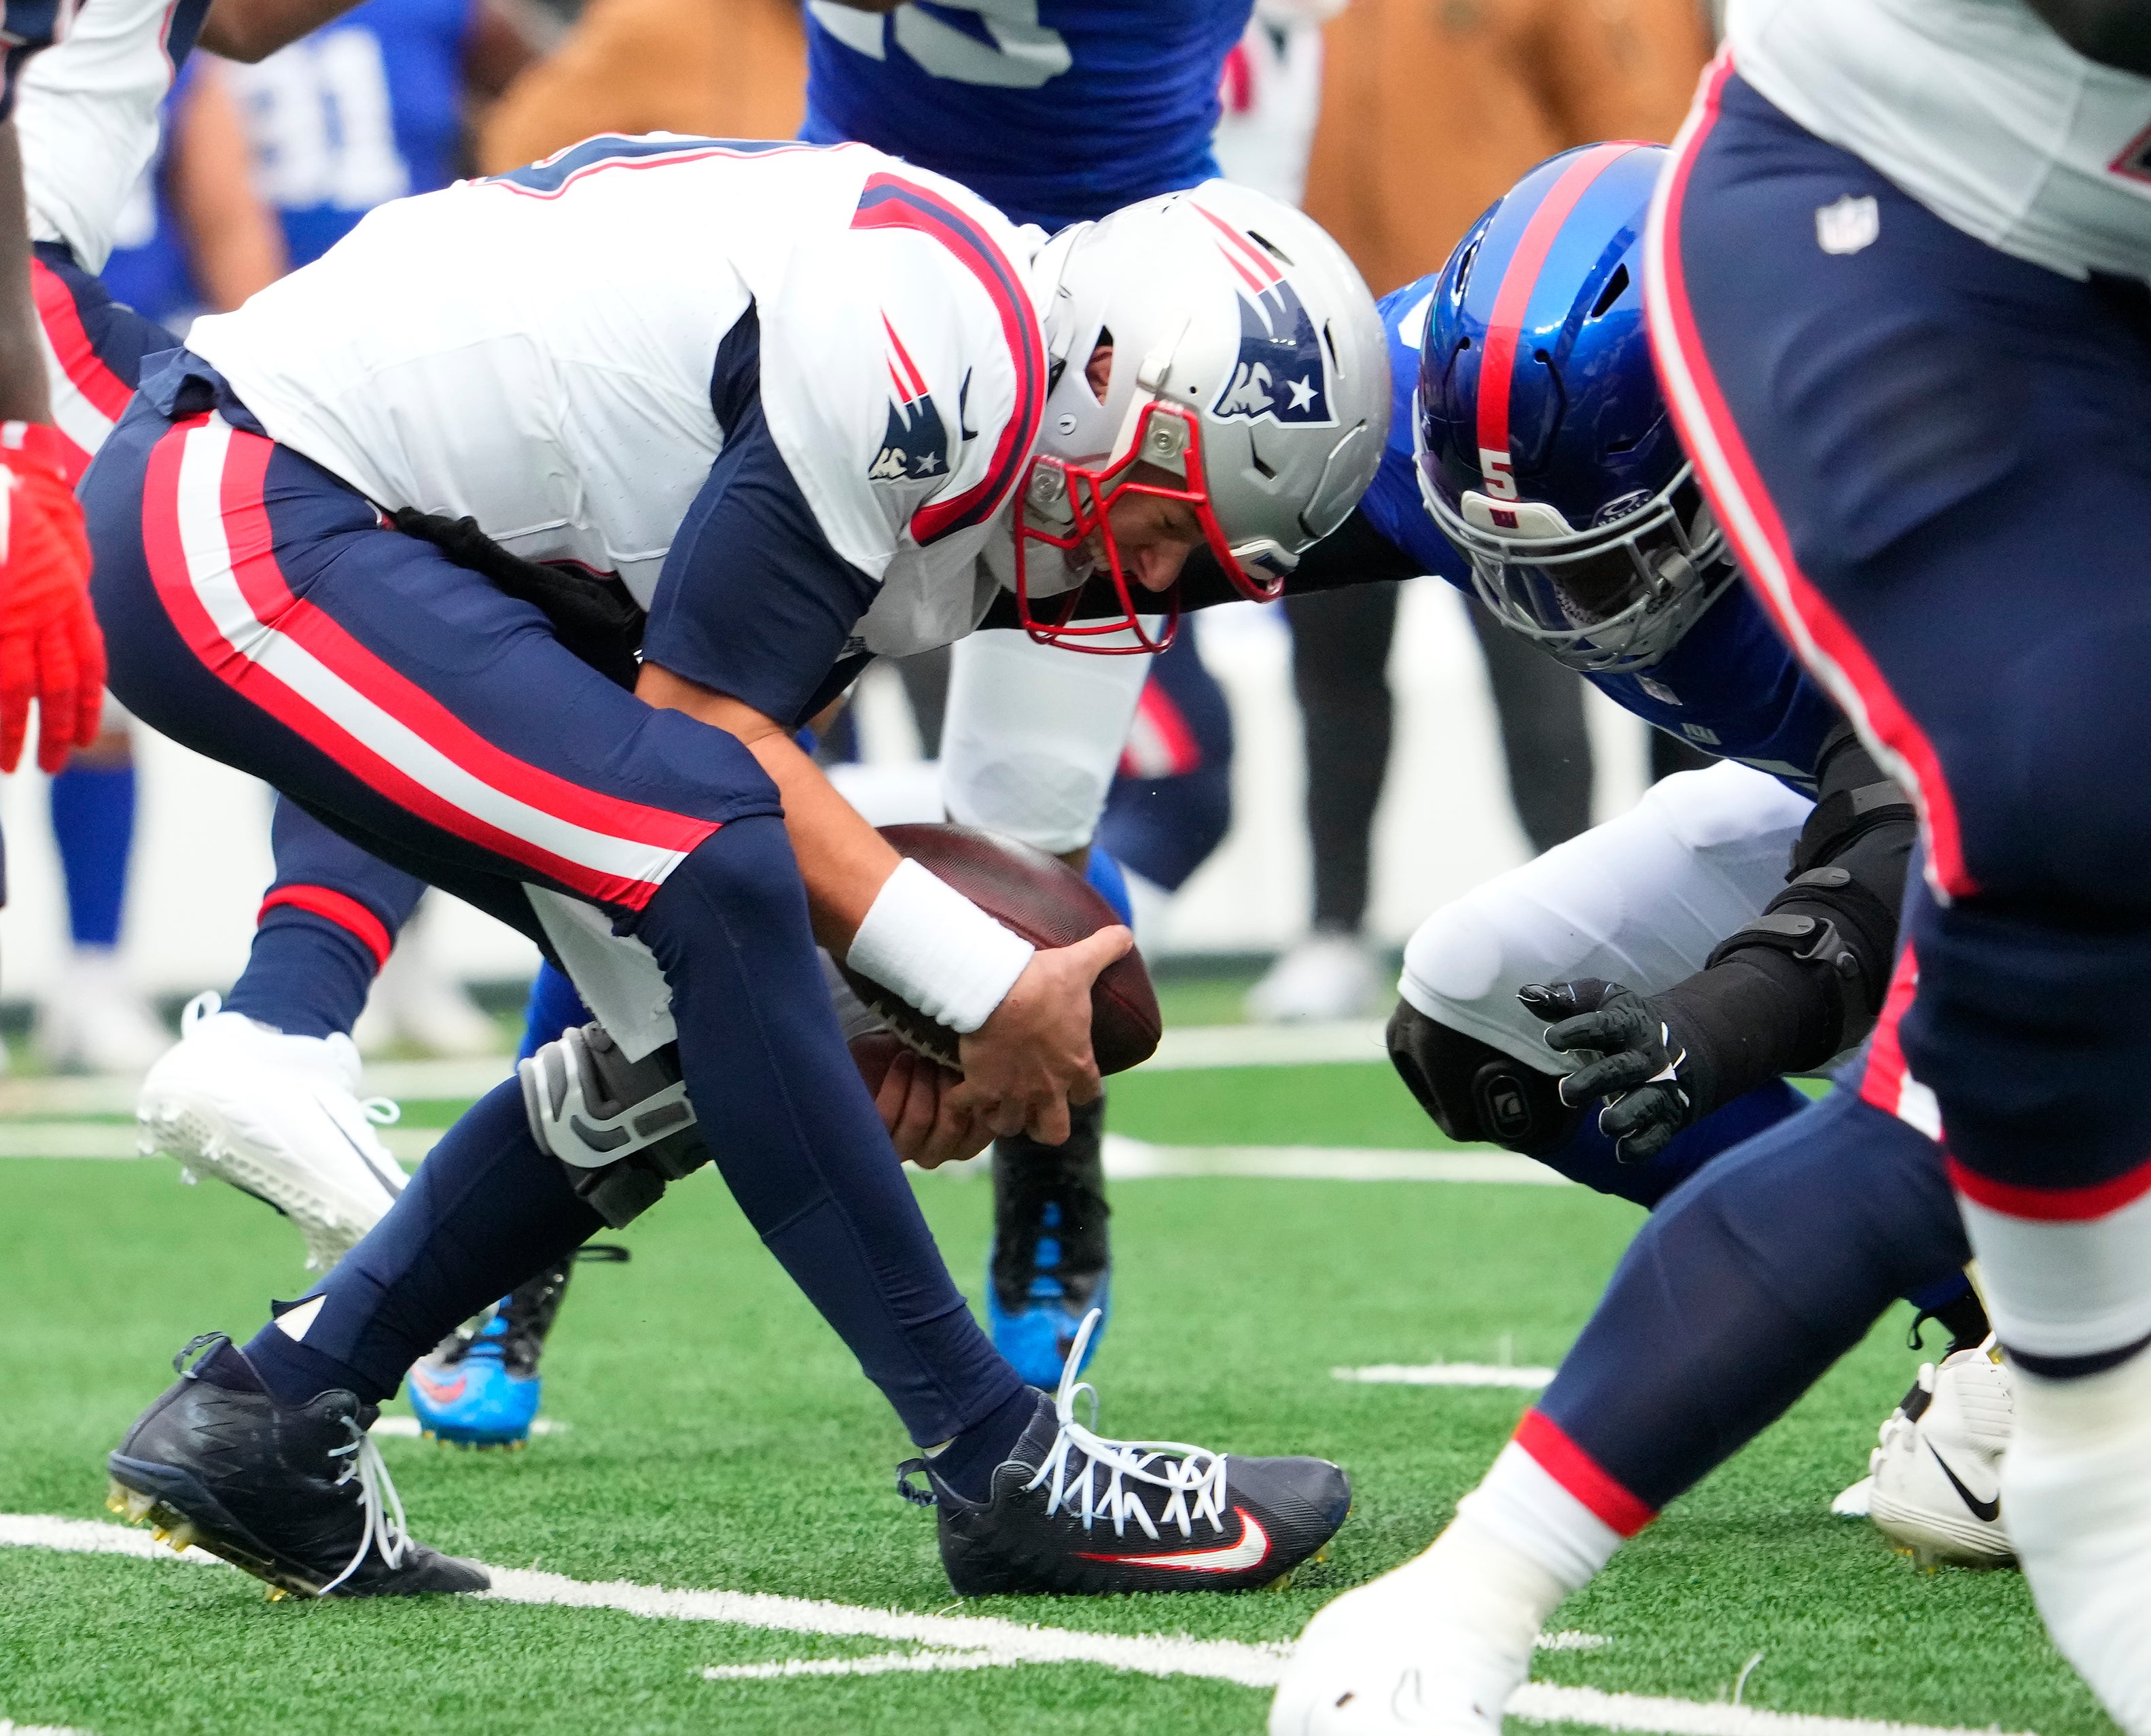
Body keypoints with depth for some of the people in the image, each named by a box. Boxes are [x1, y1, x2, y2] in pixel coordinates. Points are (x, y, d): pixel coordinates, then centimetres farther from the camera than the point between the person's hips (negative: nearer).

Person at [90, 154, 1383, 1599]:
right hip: (245, 519, -10)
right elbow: (702, 720, -16)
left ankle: (267, 1419, 15)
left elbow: (738, 736, 12)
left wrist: (882, 1009, -2)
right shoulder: (936, 348, -19)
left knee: (702, 1016, 8)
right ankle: (1004, 1469, -15)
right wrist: (991, 990, -11)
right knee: (716, 882, -21)